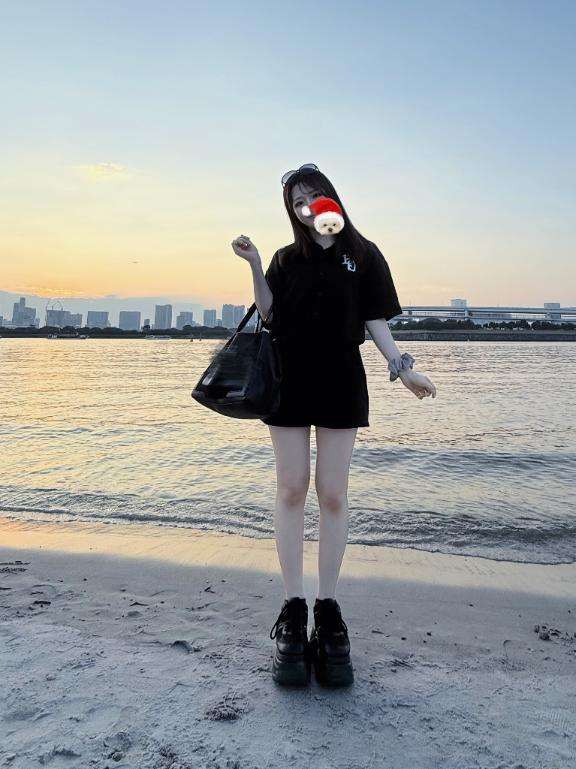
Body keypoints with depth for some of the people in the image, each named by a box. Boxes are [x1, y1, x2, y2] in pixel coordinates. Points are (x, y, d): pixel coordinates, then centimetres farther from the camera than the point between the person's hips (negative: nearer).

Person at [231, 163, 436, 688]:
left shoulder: (363, 255, 8)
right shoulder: (286, 259, 12)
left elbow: (375, 321, 3)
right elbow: (270, 317, 3)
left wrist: (403, 368, -9)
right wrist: (255, 267, -6)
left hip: (340, 383, -1)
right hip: (289, 380, 1)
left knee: (332, 493, 0)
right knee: (292, 488, 0)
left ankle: (328, 608, 11)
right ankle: (293, 610, 8)